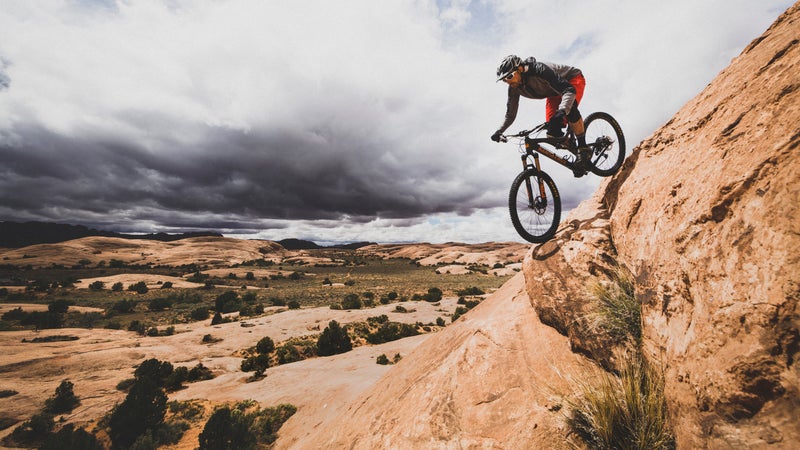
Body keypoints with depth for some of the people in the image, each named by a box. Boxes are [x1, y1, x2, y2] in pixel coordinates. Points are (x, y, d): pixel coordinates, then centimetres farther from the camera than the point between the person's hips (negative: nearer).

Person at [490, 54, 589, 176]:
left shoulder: (539, 70, -39)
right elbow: (510, 114, -8)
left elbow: (570, 90, -44)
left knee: (570, 109, -38)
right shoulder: (514, 88, -19)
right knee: (552, 133, -12)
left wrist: (562, 110, -62)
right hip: (555, 92, 6)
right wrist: (499, 132, -22)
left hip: (573, 80, -6)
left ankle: (583, 148, -23)